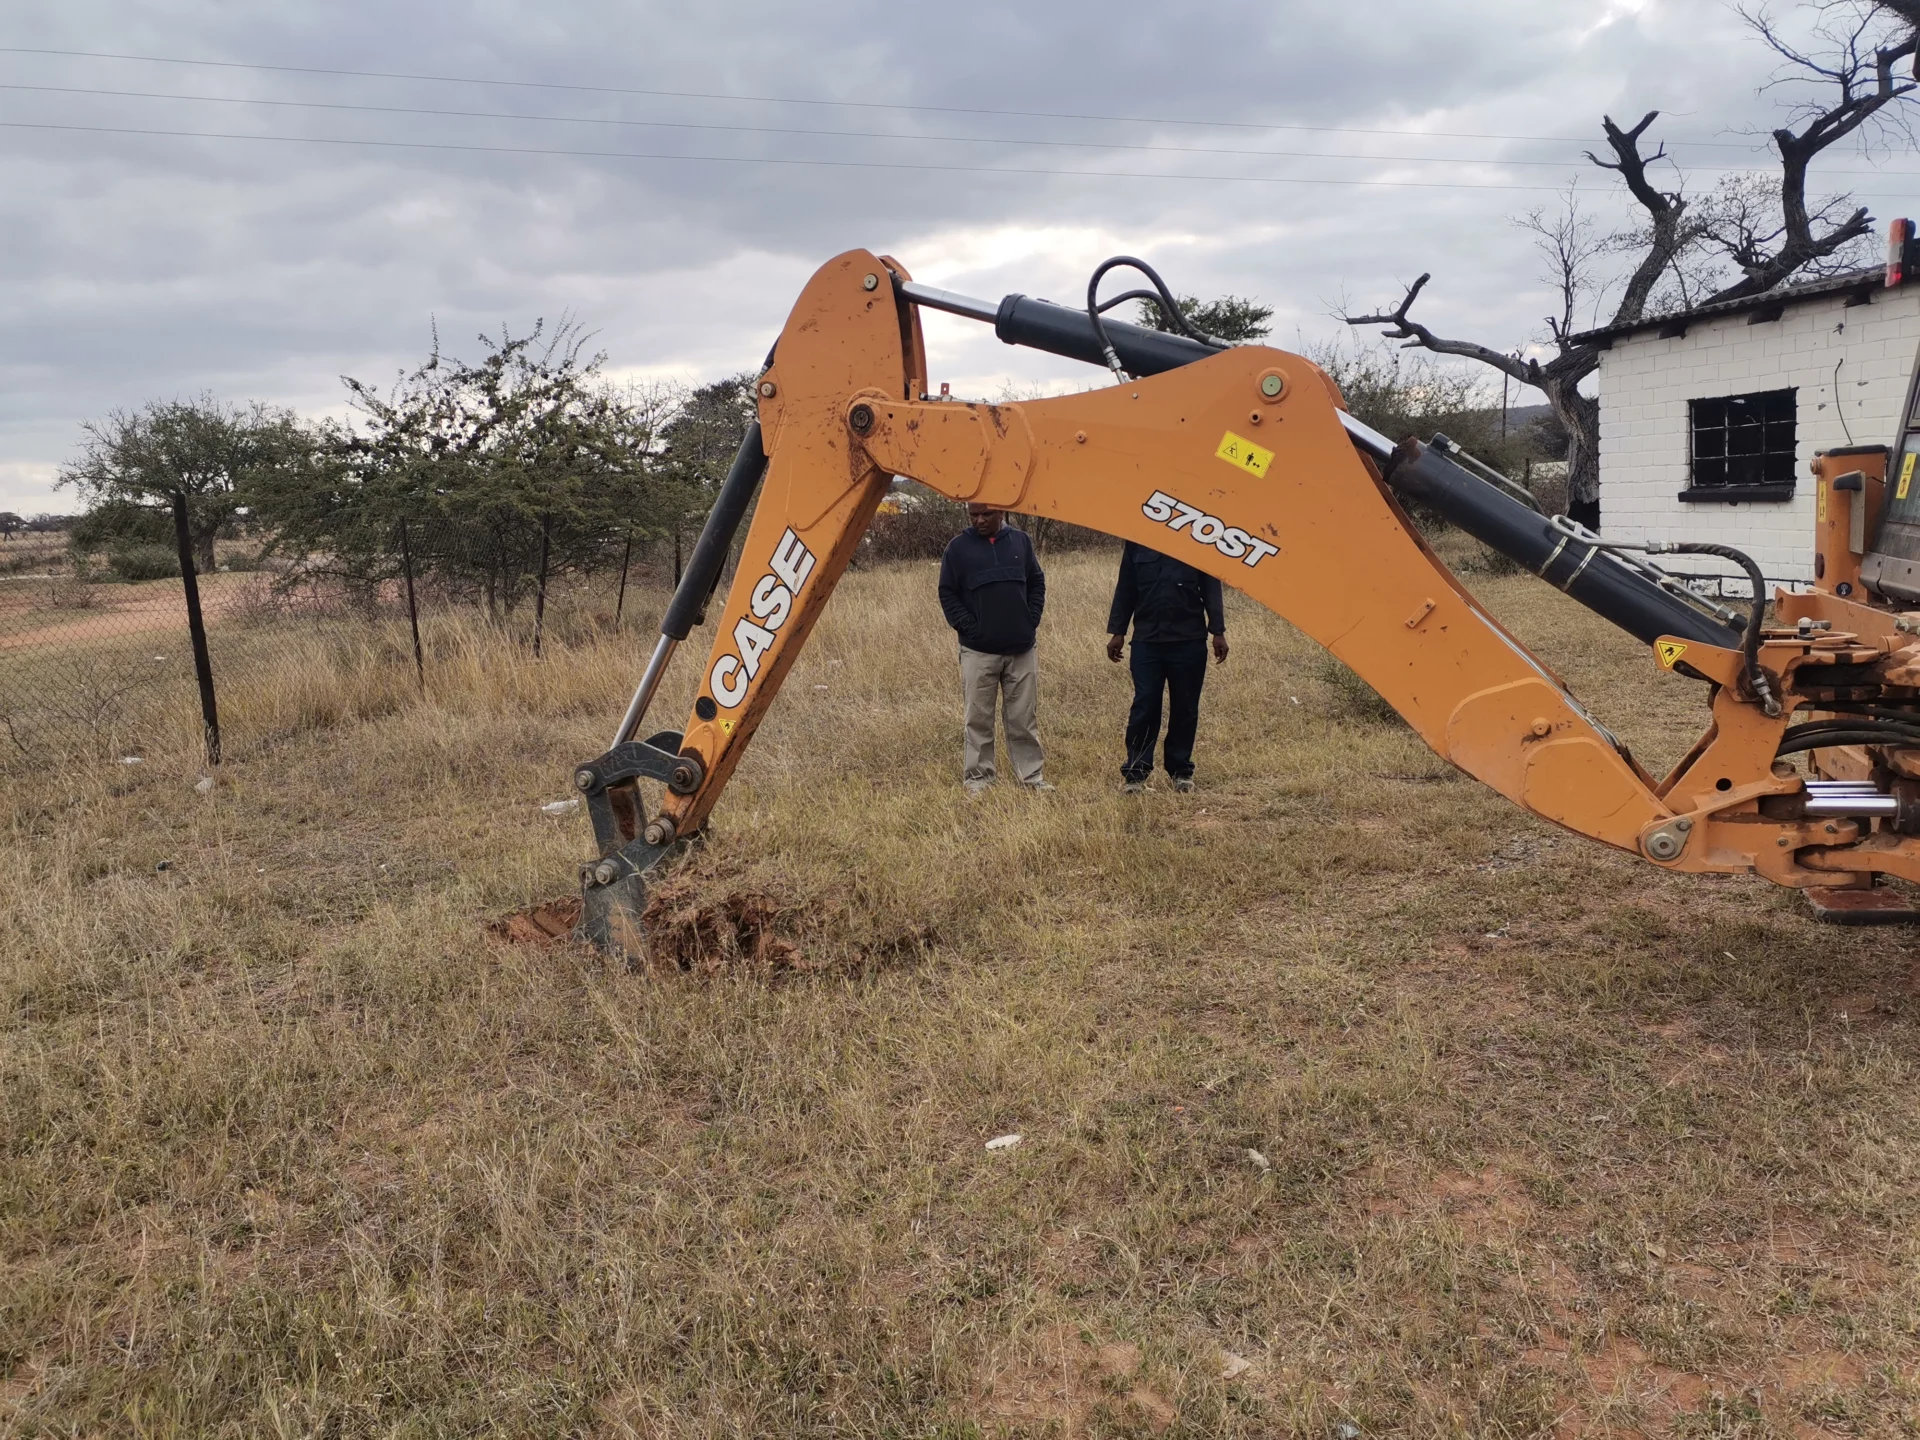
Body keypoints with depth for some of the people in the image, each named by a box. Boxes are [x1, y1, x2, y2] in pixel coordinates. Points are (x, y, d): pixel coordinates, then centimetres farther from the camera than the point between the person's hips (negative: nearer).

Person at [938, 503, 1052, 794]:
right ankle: (978, 776, 14)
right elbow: (947, 594, 1)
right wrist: (967, 627, -7)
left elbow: (1037, 582, 13)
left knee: (1023, 716, 8)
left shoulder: (1020, 540, 6)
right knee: (979, 717, 3)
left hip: (1021, 649, 2)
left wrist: (1032, 620, 3)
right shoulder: (958, 547, -2)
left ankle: (1031, 774, 17)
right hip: (978, 650, -2)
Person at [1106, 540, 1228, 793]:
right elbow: (1125, 589, 9)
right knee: (1144, 707, -3)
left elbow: (1211, 587, 3)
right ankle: (1135, 772, 3)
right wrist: (1117, 631, 5)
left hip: (1189, 641, 0)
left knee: (1185, 709, 7)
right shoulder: (1137, 542, 6)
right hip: (1146, 639, 0)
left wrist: (1218, 631, -2)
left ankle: (1180, 771, 18)